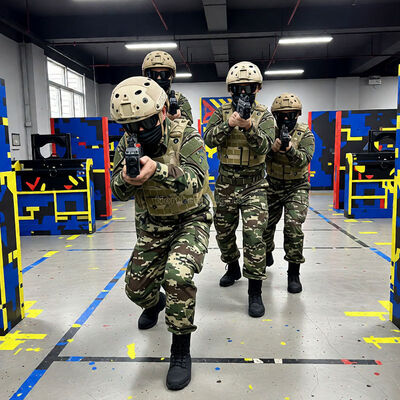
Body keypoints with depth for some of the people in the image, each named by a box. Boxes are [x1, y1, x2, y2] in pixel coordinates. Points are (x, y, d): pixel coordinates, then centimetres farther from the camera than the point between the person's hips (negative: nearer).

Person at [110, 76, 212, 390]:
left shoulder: (186, 137, -21)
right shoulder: (127, 144, -7)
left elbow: (195, 179, -36)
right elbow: (119, 192, -10)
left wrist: (157, 169, -53)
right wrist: (127, 178, -35)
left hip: (191, 220, -4)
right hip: (154, 224, 5)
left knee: (177, 276, -29)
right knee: (136, 288, 8)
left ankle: (181, 352, -7)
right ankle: (155, 304, 48)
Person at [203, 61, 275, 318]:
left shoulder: (264, 116, -2)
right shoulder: (221, 113, 4)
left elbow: (265, 146, -17)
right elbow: (209, 139, -10)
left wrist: (249, 127, -34)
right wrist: (229, 124, -25)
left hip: (254, 185, -3)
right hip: (226, 184, 3)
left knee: (254, 235, -12)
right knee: (224, 233, 15)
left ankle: (255, 291, -2)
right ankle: (233, 268, 42)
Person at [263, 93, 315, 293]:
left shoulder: (305, 134, -7)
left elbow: (305, 159, -21)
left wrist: (290, 150, -40)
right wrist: (272, 149, -31)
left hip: (296, 187, -3)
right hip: (272, 186, 3)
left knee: (293, 226, -17)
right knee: (264, 225, 10)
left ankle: (294, 273, -4)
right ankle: (267, 254, 43)